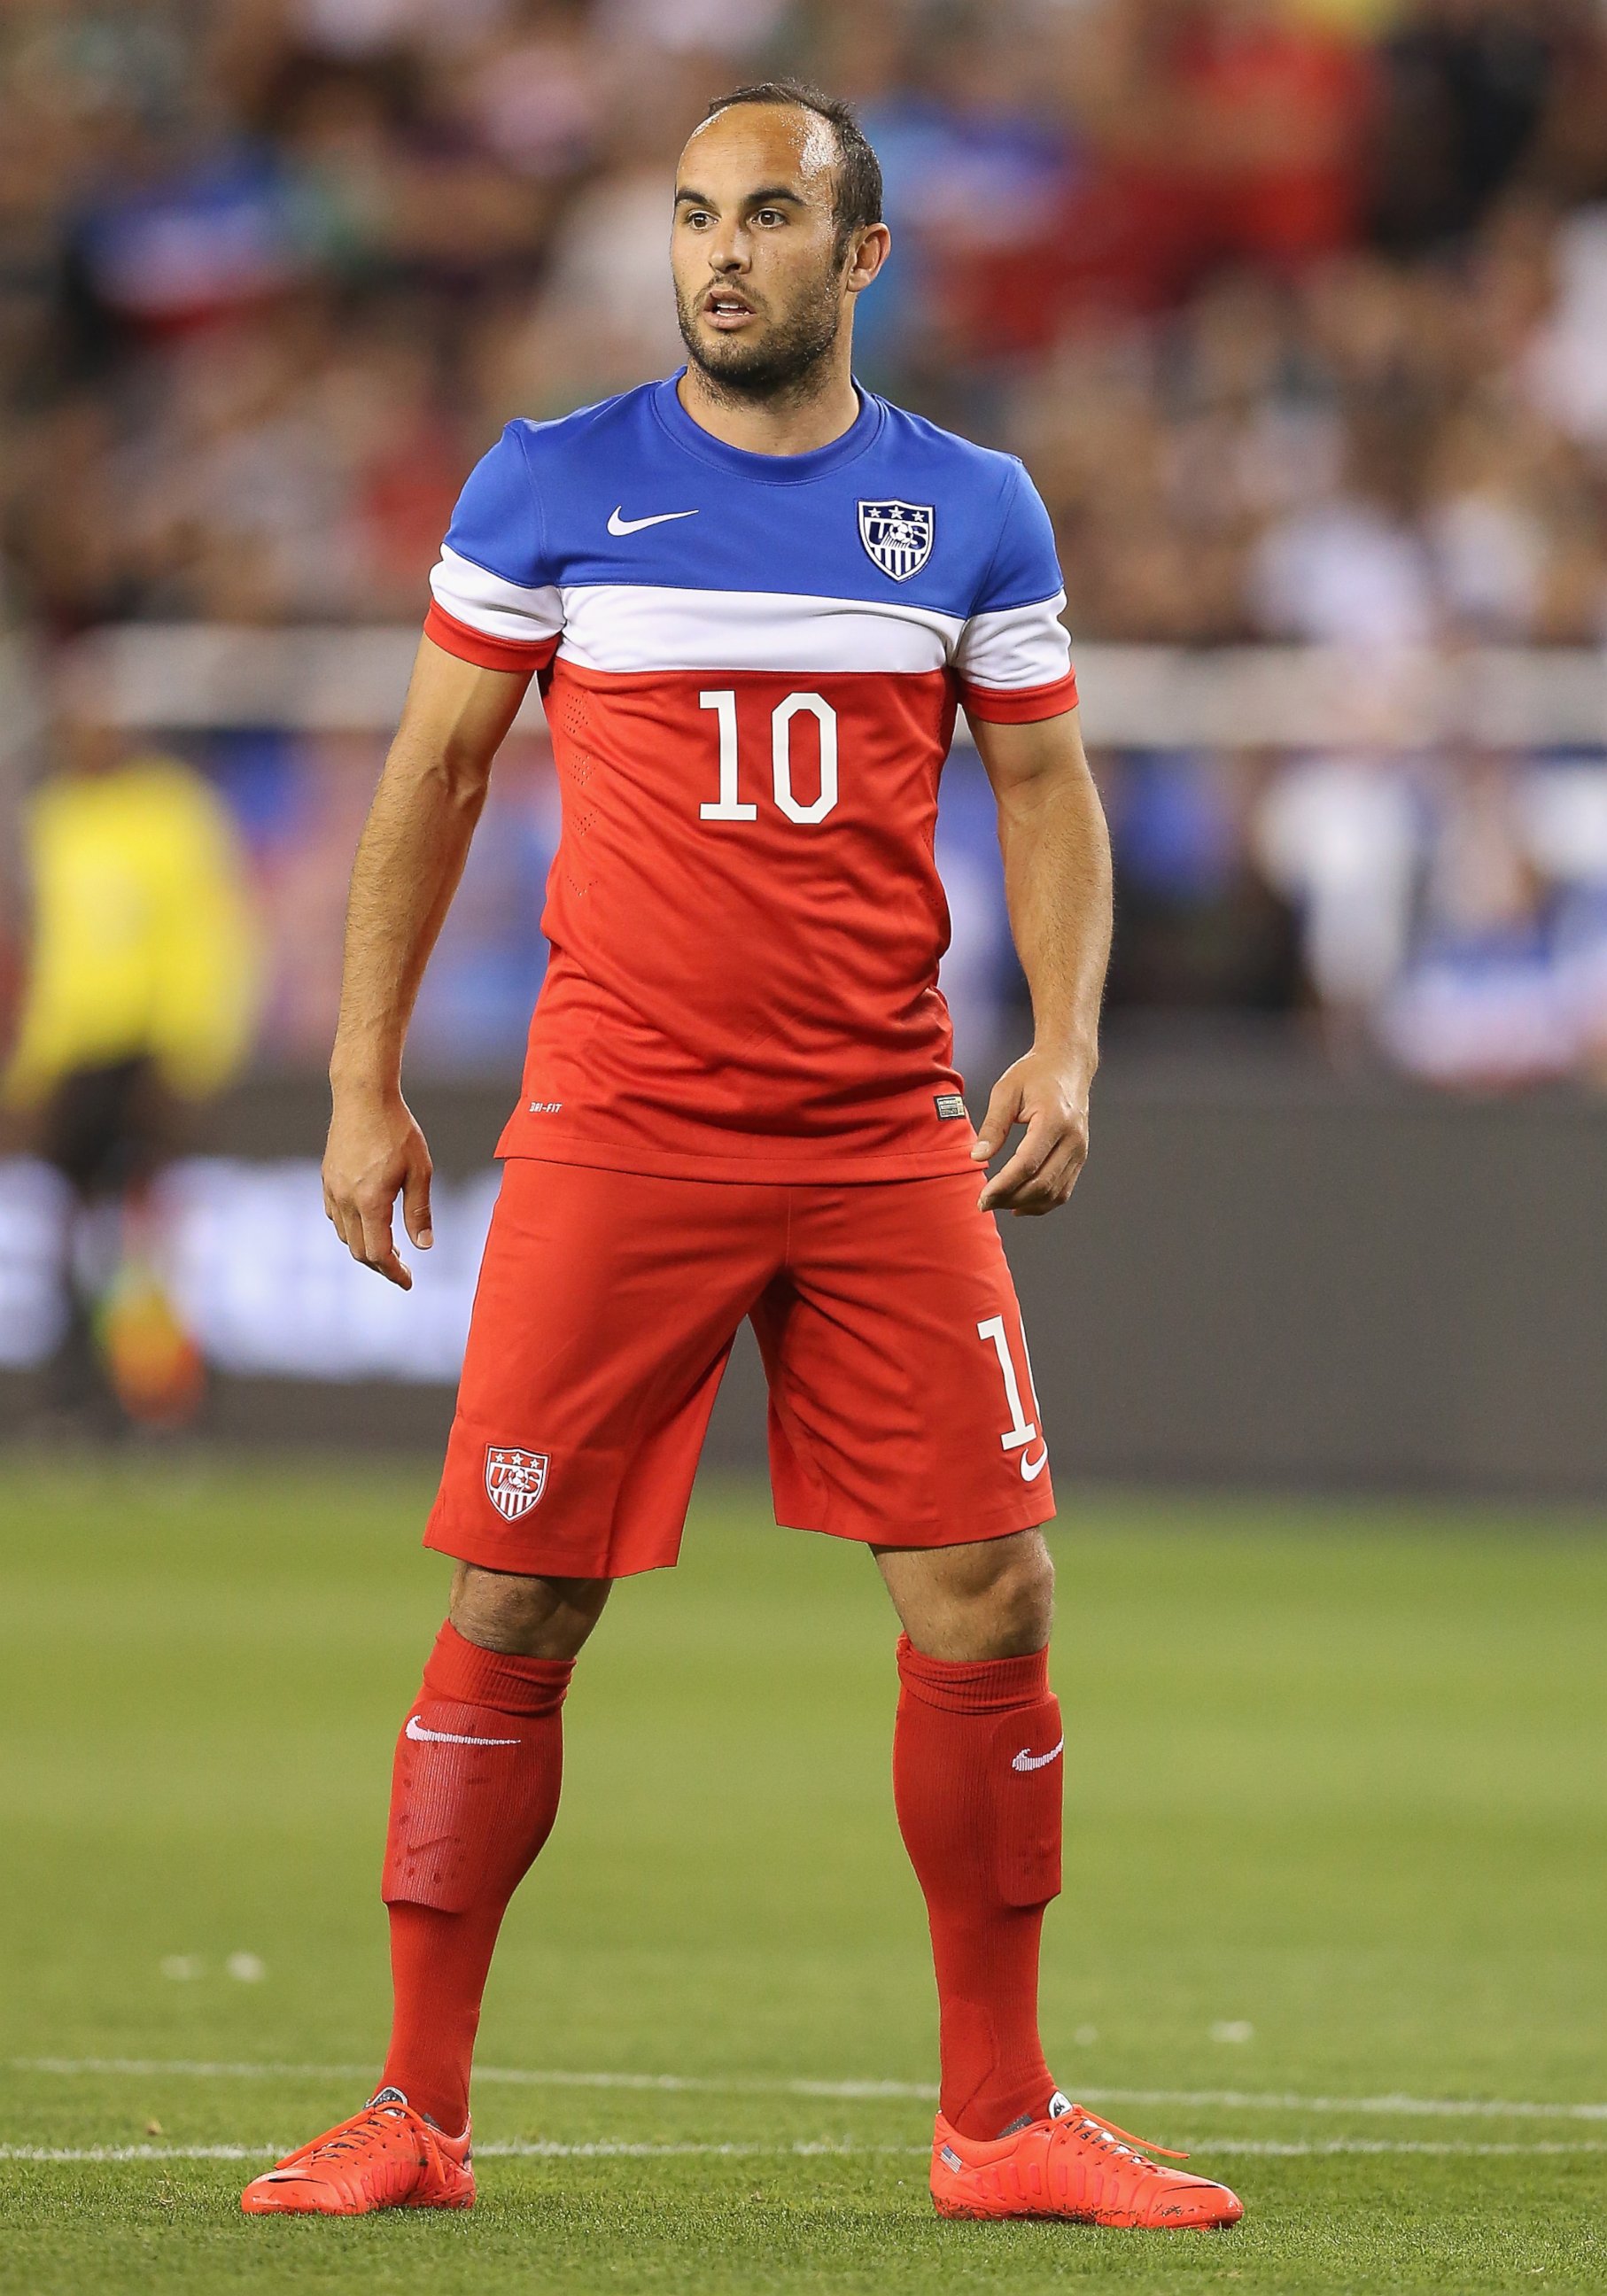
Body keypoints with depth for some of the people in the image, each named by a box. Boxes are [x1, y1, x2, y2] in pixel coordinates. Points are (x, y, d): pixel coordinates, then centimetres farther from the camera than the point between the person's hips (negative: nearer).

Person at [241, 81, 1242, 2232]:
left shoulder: (972, 512, 7)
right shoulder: (549, 489, 2)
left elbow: (1047, 789, 13)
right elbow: (431, 779, 8)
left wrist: (1065, 1041, -3)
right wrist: (364, 1081, 4)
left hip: (889, 1146, 2)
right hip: (612, 1140, -2)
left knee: (989, 1606, -2)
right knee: (510, 1612, -3)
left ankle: (999, 2118, 9)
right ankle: (414, 2114, 5)